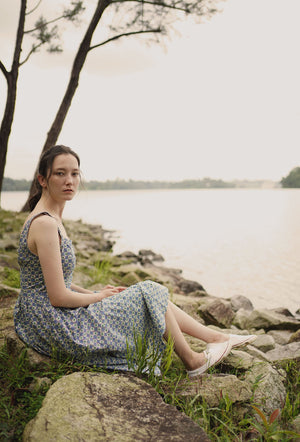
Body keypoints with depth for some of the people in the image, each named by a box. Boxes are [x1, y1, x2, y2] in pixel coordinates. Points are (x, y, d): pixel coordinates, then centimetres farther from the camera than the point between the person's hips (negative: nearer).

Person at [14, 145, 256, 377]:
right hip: (55, 326, -9)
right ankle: (192, 361, 19)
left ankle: (216, 336, 21)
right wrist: (99, 296, -7)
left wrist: (97, 292, 7)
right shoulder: (45, 224, -24)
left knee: (152, 296, 10)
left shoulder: (51, 218, 8)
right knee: (149, 294, 0)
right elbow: (58, 296, -24)